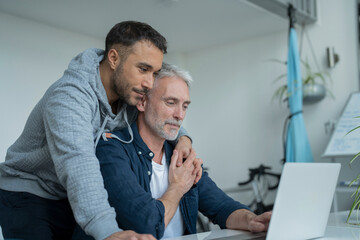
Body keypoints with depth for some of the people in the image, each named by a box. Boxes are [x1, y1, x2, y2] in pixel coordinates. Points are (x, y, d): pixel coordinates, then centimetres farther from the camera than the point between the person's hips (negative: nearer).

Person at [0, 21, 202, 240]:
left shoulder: (130, 91, -8)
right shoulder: (70, 95, -31)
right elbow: (78, 162, -48)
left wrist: (182, 137, -12)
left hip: (75, 201, 6)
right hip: (29, 195, -6)